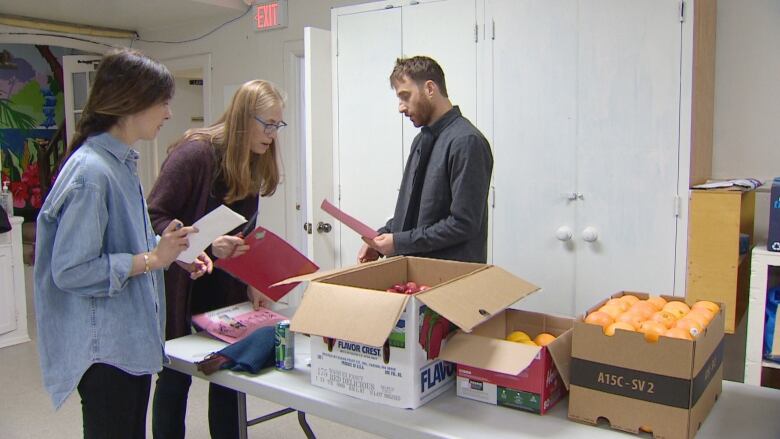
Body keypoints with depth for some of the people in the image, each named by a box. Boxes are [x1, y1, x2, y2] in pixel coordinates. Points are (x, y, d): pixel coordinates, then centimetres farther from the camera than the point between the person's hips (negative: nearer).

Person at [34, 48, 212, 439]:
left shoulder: (122, 162, 8)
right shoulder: (91, 172, -23)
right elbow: (69, 270, -23)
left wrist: (174, 251, 3)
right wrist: (152, 259, -21)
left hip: (132, 338, 10)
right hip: (103, 345, -10)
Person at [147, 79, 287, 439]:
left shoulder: (253, 164, 3)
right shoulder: (195, 152, -19)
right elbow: (154, 217, -19)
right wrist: (205, 244, -31)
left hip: (226, 293, 6)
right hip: (180, 291, -6)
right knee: (175, 379, 10)